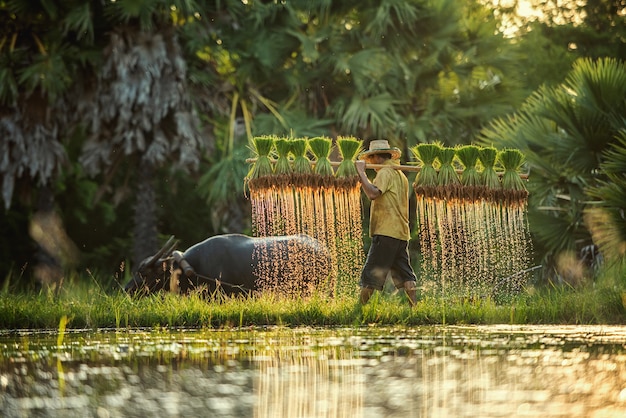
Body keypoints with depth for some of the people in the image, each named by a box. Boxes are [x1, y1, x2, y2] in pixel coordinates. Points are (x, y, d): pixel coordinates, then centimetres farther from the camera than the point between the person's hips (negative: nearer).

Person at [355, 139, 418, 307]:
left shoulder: (385, 172, -8)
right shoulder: (400, 175, 21)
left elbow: (373, 193, -24)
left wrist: (361, 172, -17)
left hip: (386, 231, -9)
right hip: (402, 232, 9)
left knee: (370, 273, -8)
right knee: (405, 274, 7)